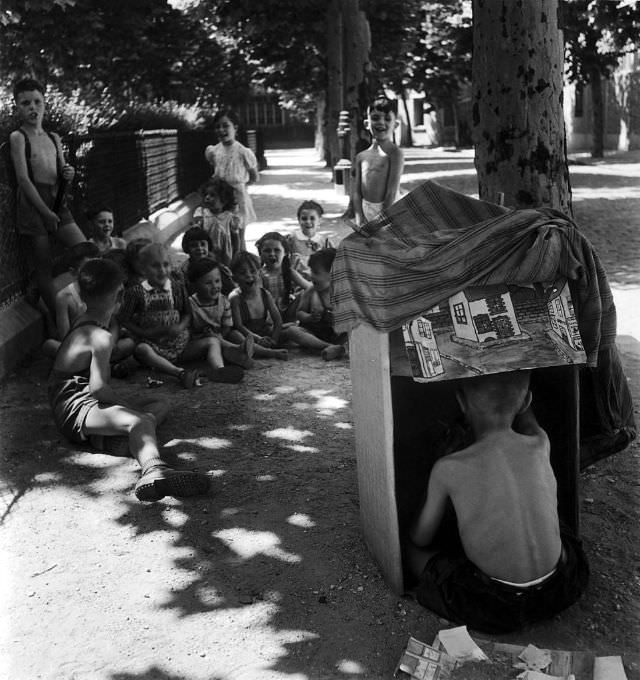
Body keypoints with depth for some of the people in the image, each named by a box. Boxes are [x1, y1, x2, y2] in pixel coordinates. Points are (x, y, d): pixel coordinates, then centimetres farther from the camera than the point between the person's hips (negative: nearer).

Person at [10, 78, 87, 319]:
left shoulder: (54, 138, 14)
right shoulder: (18, 138, -5)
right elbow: (23, 179, -12)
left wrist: (69, 175, -2)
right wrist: (46, 212, -15)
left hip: (57, 204, 6)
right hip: (33, 206, -6)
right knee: (44, 268, -1)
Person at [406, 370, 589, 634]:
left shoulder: (448, 469, -16)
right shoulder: (540, 446, -10)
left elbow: (420, 539, 0)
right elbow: (526, 417, 17)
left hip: (495, 607, -4)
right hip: (558, 590, 4)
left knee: (410, 549, 14)